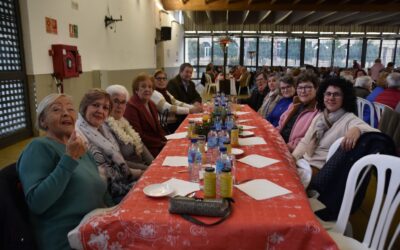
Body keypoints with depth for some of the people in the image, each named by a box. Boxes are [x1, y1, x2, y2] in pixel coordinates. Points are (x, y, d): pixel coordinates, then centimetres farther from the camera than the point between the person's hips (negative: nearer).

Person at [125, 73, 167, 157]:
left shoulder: (152, 104, 14)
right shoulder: (131, 107, -14)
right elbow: (138, 136, -17)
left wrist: (165, 141, -1)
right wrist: (161, 143, -14)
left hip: (158, 145, 8)